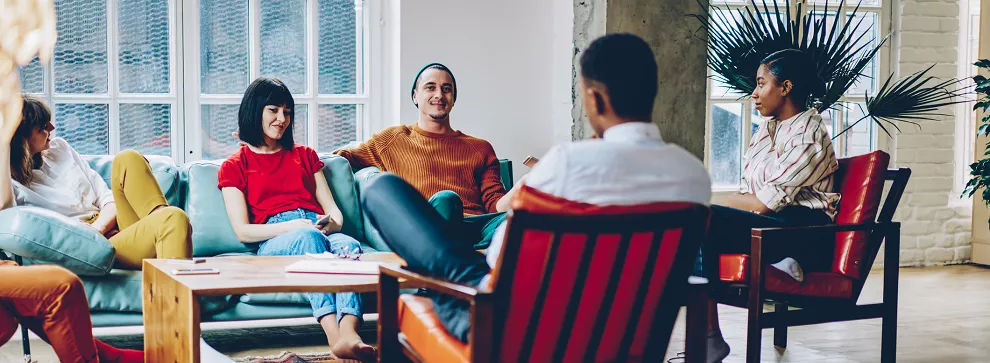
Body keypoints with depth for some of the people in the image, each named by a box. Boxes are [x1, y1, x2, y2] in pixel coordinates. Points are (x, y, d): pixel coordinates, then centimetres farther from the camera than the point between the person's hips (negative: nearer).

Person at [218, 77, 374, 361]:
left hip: (320, 231, 3)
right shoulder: (234, 167, 18)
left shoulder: (305, 155, 31)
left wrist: (334, 223, -5)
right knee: (309, 237, -39)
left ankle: (349, 334, -60)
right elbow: (243, 231, 6)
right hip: (275, 241, -3)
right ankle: (334, 337, -58)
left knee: (349, 246, -35)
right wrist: (293, 225, -10)